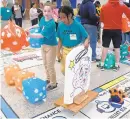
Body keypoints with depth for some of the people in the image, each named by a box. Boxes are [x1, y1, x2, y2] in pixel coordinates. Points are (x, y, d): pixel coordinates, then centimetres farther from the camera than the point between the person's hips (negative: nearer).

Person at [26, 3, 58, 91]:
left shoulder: (51, 23, -27)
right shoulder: (43, 19, -2)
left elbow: (42, 35, -28)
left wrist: (30, 35, -26)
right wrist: (31, 27, 15)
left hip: (51, 46, -8)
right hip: (44, 45, 8)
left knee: (50, 65, 1)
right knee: (45, 64, 19)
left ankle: (53, 83, 19)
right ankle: (49, 79, 39)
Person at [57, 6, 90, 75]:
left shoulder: (78, 25, -17)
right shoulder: (60, 25, -7)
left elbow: (86, 37, -10)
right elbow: (60, 40, 2)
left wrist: (86, 42, -32)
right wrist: (58, 51, 3)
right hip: (65, 50, 4)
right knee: (63, 69, 9)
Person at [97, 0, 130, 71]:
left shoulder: (104, 7, -1)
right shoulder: (122, 6, -3)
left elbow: (101, 19, 7)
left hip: (107, 30, 0)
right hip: (117, 30, 0)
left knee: (105, 47, 5)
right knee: (117, 47, 7)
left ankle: (102, 64, 10)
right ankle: (117, 65, 13)